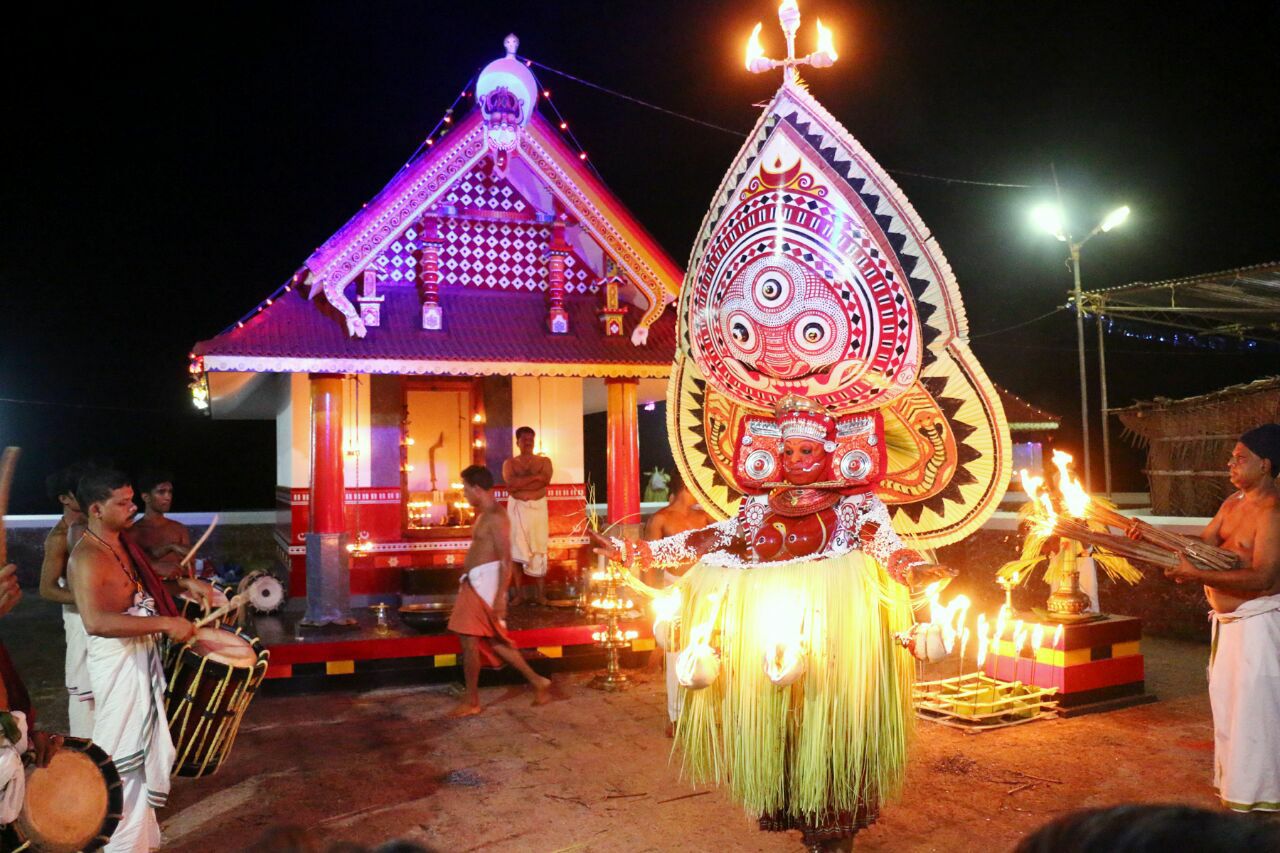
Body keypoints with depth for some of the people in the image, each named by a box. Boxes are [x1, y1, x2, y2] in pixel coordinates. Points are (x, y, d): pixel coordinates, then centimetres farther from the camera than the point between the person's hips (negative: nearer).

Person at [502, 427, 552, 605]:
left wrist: (520, 485, -13)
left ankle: (540, 594, 5)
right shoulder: (509, 463, 6)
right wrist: (534, 477, -14)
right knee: (516, 550, 0)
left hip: (538, 508, 0)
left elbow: (544, 481, -13)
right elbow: (510, 483, -13)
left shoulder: (544, 461, 6)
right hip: (516, 508, 1)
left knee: (538, 550, -1)